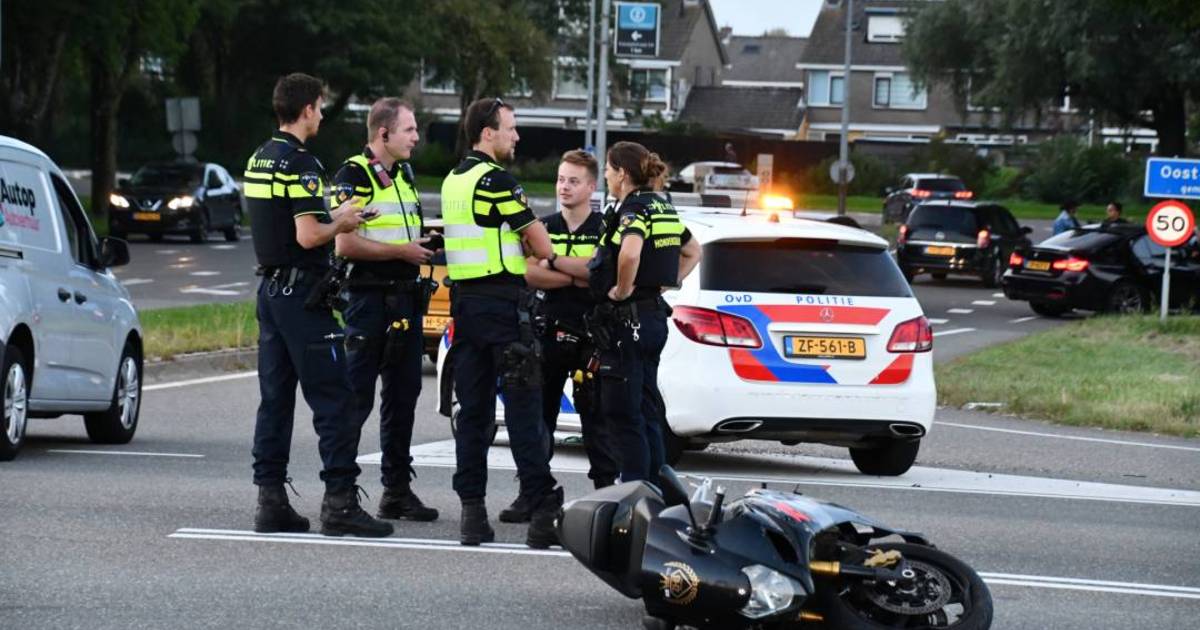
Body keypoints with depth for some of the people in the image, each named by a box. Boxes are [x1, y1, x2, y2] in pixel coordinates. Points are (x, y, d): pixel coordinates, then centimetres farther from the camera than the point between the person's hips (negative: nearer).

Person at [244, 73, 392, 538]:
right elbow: (308, 237, -22)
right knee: (333, 398, -7)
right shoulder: (300, 164, -16)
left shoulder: (259, 161, 13)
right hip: (301, 290, -9)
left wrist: (333, 218, 17)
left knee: (275, 397, 9)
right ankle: (340, 501, -9)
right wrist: (340, 225, -4)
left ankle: (270, 500, 8)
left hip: (270, 286, 9)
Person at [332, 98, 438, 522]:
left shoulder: (404, 175, 17)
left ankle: (397, 489, 17)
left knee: (403, 396, 11)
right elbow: (345, 244, -18)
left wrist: (425, 245, 10)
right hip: (369, 299, -9)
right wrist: (402, 251, -15)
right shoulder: (354, 176, -11)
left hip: (406, 297, 9)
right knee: (356, 396, -6)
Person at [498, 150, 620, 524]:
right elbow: (531, 274, -2)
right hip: (550, 331, 4)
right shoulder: (544, 227, 12)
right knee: (539, 412, 3)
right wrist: (576, 277, -10)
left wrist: (554, 261, -12)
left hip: (591, 335, -4)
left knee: (595, 416, -2)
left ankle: (606, 489, 1)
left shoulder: (603, 229, 2)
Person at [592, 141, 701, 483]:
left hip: (627, 319, -9)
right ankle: (654, 485, 17)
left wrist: (622, 289, -21)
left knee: (623, 413, -6)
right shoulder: (663, 209, 13)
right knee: (647, 412, 14)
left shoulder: (633, 209, -15)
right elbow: (693, 252, 28)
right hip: (654, 315, 9)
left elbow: (630, 253, -36)